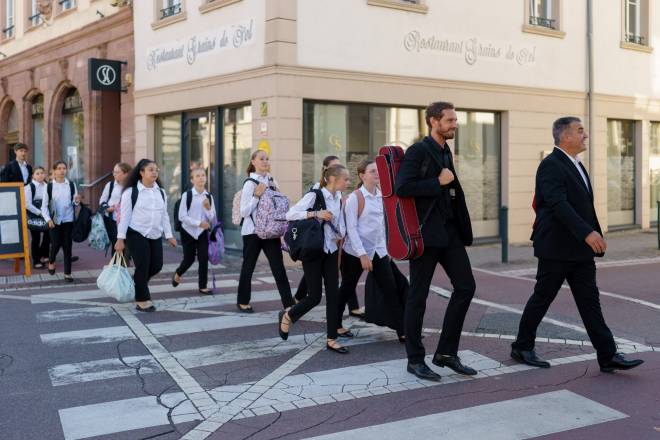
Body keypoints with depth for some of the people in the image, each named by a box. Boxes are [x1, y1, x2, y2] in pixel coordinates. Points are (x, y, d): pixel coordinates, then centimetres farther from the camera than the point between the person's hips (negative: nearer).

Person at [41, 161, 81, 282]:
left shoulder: (71, 185, 0)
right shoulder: (49, 186, -4)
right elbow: (44, 205, 0)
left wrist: (77, 201, -14)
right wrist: (48, 219, -12)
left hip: (68, 220, 1)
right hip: (55, 221, -1)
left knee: (67, 246, 2)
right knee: (56, 244, -3)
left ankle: (67, 273, 11)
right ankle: (51, 261, 31)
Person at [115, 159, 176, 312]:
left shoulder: (161, 192, 9)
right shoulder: (131, 192, -8)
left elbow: (164, 215, 13)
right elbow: (124, 216, -9)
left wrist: (169, 235, 7)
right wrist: (120, 238, -11)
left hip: (155, 235, 6)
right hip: (137, 235, -6)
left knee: (157, 265, 5)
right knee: (142, 267, -5)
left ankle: (138, 284, 34)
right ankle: (141, 300, 10)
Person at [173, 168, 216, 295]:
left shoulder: (209, 197, 0)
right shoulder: (186, 195, -11)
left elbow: (212, 219, 2)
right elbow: (182, 216, -14)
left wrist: (208, 208, -16)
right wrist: (198, 223, -21)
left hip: (203, 232, 3)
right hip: (188, 231, -3)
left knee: (204, 258, -4)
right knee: (189, 258, 5)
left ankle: (203, 286, 9)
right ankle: (177, 274, 37)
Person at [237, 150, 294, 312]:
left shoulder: (271, 181, 8)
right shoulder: (250, 183, -9)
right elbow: (244, 212, -14)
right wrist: (257, 195, -21)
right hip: (252, 231, -4)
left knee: (279, 268, -3)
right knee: (248, 267, 9)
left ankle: (289, 305, -4)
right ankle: (243, 302, 26)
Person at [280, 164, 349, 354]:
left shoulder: (339, 200, 7)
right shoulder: (315, 195, -13)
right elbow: (290, 214, -19)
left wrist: (340, 234, -6)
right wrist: (315, 213, -27)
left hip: (331, 251, 6)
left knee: (333, 294, 2)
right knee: (315, 296, -4)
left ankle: (331, 340, 10)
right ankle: (287, 316, 25)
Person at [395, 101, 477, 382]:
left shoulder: (445, 152, 15)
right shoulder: (418, 151, -11)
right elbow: (402, 188, -23)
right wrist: (439, 182, -16)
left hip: (449, 230, 8)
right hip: (425, 232, -8)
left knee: (465, 287, 4)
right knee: (418, 296, 1)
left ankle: (446, 352, 14)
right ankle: (415, 359, 13)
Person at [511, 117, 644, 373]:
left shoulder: (575, 165, 16)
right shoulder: (550, 166, -14)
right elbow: (559, 205, -25)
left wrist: (595, 235, 15)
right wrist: (587, 232, -32)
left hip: (580, 250, 8)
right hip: (556, 249, -8)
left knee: (590, 301, 4)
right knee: (542, 299, 4)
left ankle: (608, 357, 4)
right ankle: (522, 347, 19)